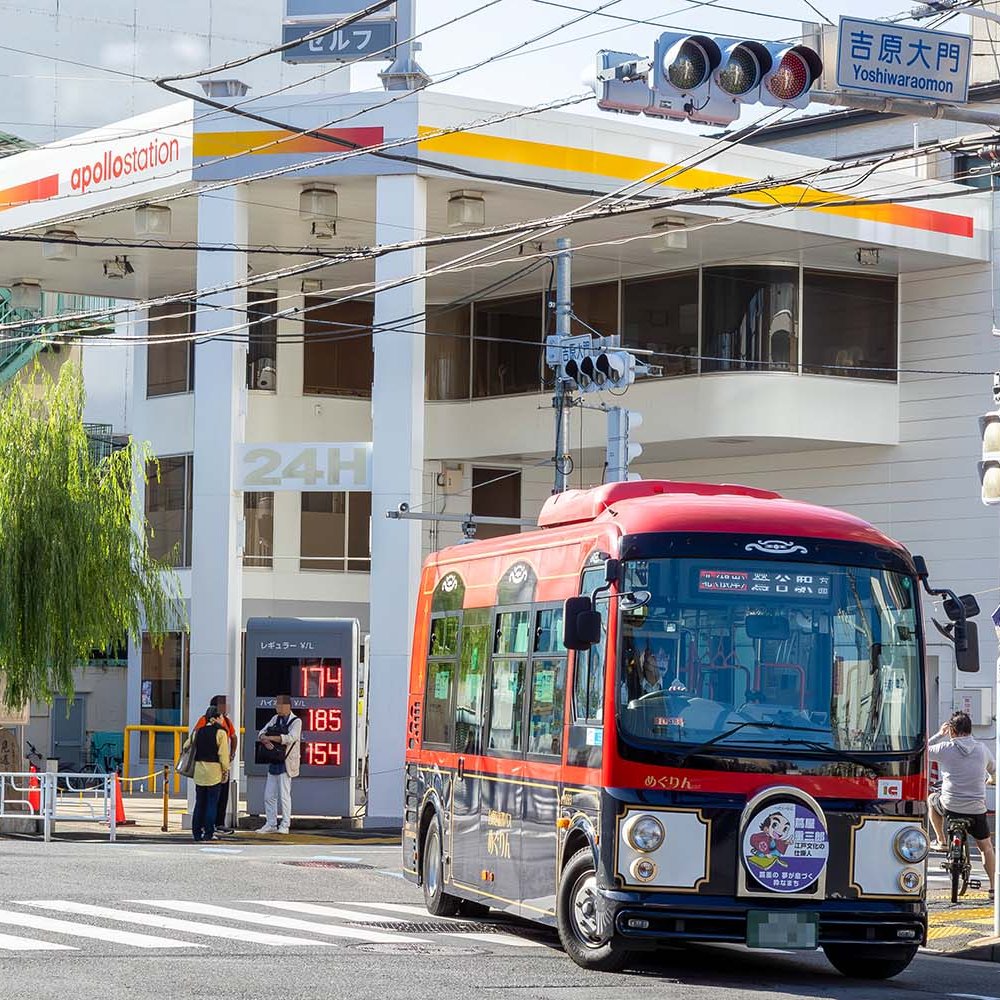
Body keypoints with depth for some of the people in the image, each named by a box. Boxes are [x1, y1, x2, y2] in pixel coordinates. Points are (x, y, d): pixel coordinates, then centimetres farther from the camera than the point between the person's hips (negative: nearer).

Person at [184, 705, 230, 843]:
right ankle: (208, 833, -1)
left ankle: (197, 832, 10)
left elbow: (186, 746, 14)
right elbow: (223, 754, -11)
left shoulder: (198, 732, 6)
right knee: (212, 803, 1)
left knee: (199, 803, 11)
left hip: (199, 769, 4)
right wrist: (226, 770, -3)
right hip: (214, 770, -4)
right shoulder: (220, 733, -8)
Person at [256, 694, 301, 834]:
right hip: (273, 762, 7)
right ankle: (271, 824, 15)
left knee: (284, 795, -5)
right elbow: (261, 733, 8)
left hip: (285, 763, -7)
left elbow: (291, 738, -22)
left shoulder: (296, 721, -6)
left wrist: (270, 737, -21)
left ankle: (285, 825, 1)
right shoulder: (276, 719, 13)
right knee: (269, 795, 8)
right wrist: (265, 740, -16)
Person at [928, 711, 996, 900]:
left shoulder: (945, 748, -7)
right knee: (986, 847, 18)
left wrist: (939, 735, 18)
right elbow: (994, 770, 21)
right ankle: (993, 886, 12)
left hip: (950, 806, -2)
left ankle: (940, 840, 30)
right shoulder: (982, 749, 2)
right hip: (977, 809, 2)